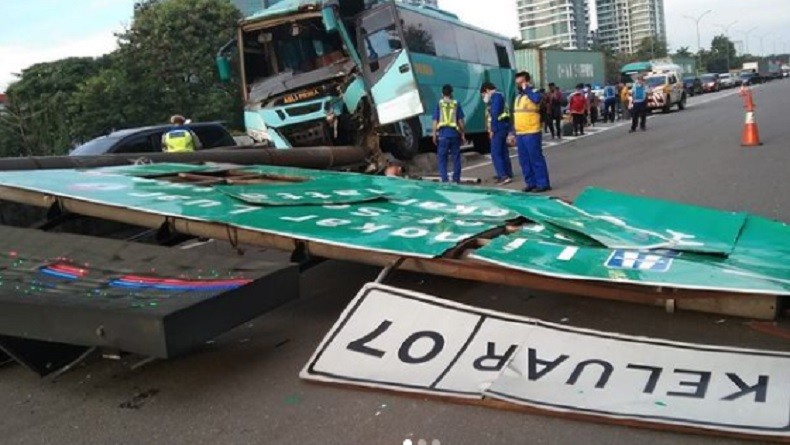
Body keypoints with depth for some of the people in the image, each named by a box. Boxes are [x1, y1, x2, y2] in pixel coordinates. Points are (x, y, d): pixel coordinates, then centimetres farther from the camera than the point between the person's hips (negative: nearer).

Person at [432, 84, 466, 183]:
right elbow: (460, 121, 2)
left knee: (442, 157, 5)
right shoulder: (456, 104, 3)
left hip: (443, 134, -1)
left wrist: (434, 135, 5)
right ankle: (456, 179, 10)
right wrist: (463, 135, 8)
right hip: (454, 133, 1)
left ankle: (444, 179, 0)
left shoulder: (439, 104, 1)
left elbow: (435, 121, -1)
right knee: (456, 157, 9)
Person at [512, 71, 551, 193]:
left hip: (532, 133, -8)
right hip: (520, 134, 8)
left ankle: (543, 184, 0)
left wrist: (526, 89, -18)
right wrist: (513, 133, 18)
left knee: (536, 159, -5)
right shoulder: (518, 96, 19)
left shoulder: (534, 93, -5)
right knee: (524, 160, 10)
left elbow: (536, 99, -32)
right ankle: (531, 183, 18)